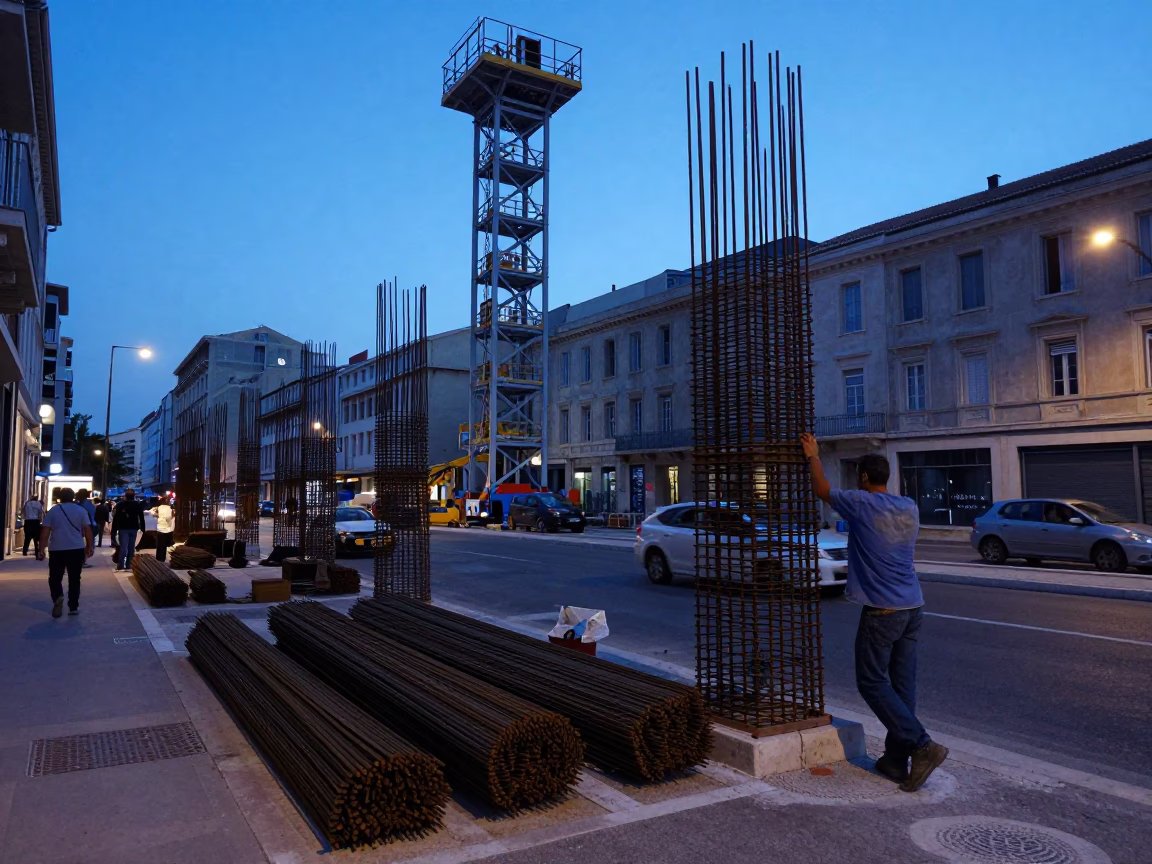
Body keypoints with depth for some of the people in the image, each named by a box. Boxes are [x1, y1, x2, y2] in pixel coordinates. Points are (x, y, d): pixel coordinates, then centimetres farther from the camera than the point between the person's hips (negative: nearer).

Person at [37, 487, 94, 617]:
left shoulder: (53, 511, 2)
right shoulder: (81, 510, 1)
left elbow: (45, 531, -3)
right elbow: (87, 529, -4)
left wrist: (41, 549, -3)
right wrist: (90, 547, 2)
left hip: (56, 549, 0)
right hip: (76, 549, 0)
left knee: (55, 577, 10)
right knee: (74, 578, 9)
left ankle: (57, 597, -18)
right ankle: (73, 607, 10)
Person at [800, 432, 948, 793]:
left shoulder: (862, 504, -11)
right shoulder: (910, 508, 9)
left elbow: (822, 491, 4)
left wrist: (813, 457, 18)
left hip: (882, 611, -7)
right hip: (913, 608, 7)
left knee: (873, 683, 2)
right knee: (902, 685, 10)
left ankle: (922, 746, -7)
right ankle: (895, 759, 16)